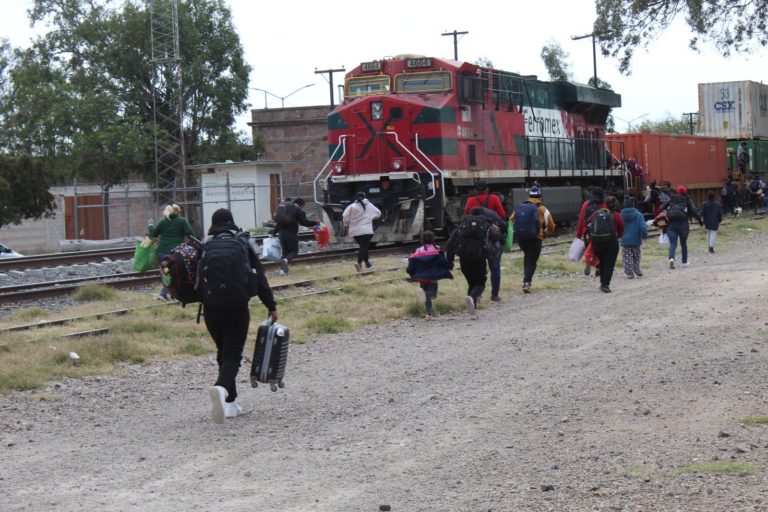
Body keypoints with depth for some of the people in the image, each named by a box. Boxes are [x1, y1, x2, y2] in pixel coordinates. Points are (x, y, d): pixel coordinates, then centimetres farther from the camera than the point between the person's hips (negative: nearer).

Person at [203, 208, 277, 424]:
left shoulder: (205, 245, 4)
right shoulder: (244, 243, 2)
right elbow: (259, 278, -1)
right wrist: (271, 306, 2)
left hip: (211, 311, 2)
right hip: (237, 309, -2)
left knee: (223, 353, 19)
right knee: (233, 355, -4)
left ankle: (230, 402, 19)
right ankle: (221, 388, -34)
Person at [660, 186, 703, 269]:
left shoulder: (671, 200, 14)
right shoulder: (687, 201, 6)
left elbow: (662, 208, 11)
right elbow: (694, 211, -5)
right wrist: (700, 220, 3)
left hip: (671, 224, 1)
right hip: (683, 224, -1)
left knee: (672, 243, -3)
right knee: (683, 243, 16)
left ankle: (671, 258, -29)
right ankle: (684, 262, 22)